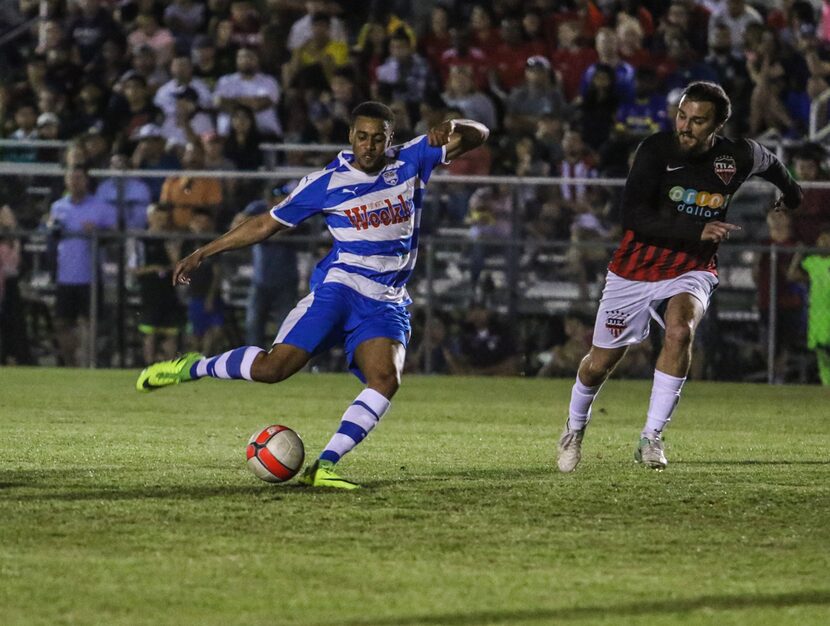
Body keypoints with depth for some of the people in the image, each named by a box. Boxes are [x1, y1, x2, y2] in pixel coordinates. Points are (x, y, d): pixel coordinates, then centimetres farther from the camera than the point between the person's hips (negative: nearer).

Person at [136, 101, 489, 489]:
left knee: (386, 378, -25)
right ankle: (193, 368, 7)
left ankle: (324, 467, -24)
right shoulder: (326, 183, 1)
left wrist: (450, 129, -18)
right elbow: (265, 224, 11)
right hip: (338, 286, -2)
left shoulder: (410, 162, 5)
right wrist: (203, 253, 11)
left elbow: (477, 135, 7)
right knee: (273, 366, -18)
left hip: (387, 304, 2)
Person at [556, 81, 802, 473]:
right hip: (634, 272, 0)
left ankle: (651, 438, -23)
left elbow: (769, 162, 17)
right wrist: (698, 230, -36)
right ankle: (575, 429, 40)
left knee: (679, 330, -32)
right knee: (599, 364, 7)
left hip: (691, 270, 0)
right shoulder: (655, 150, -17)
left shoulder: (737, 158, -9)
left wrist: (791, 193, 38)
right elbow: (633, 216, -28)